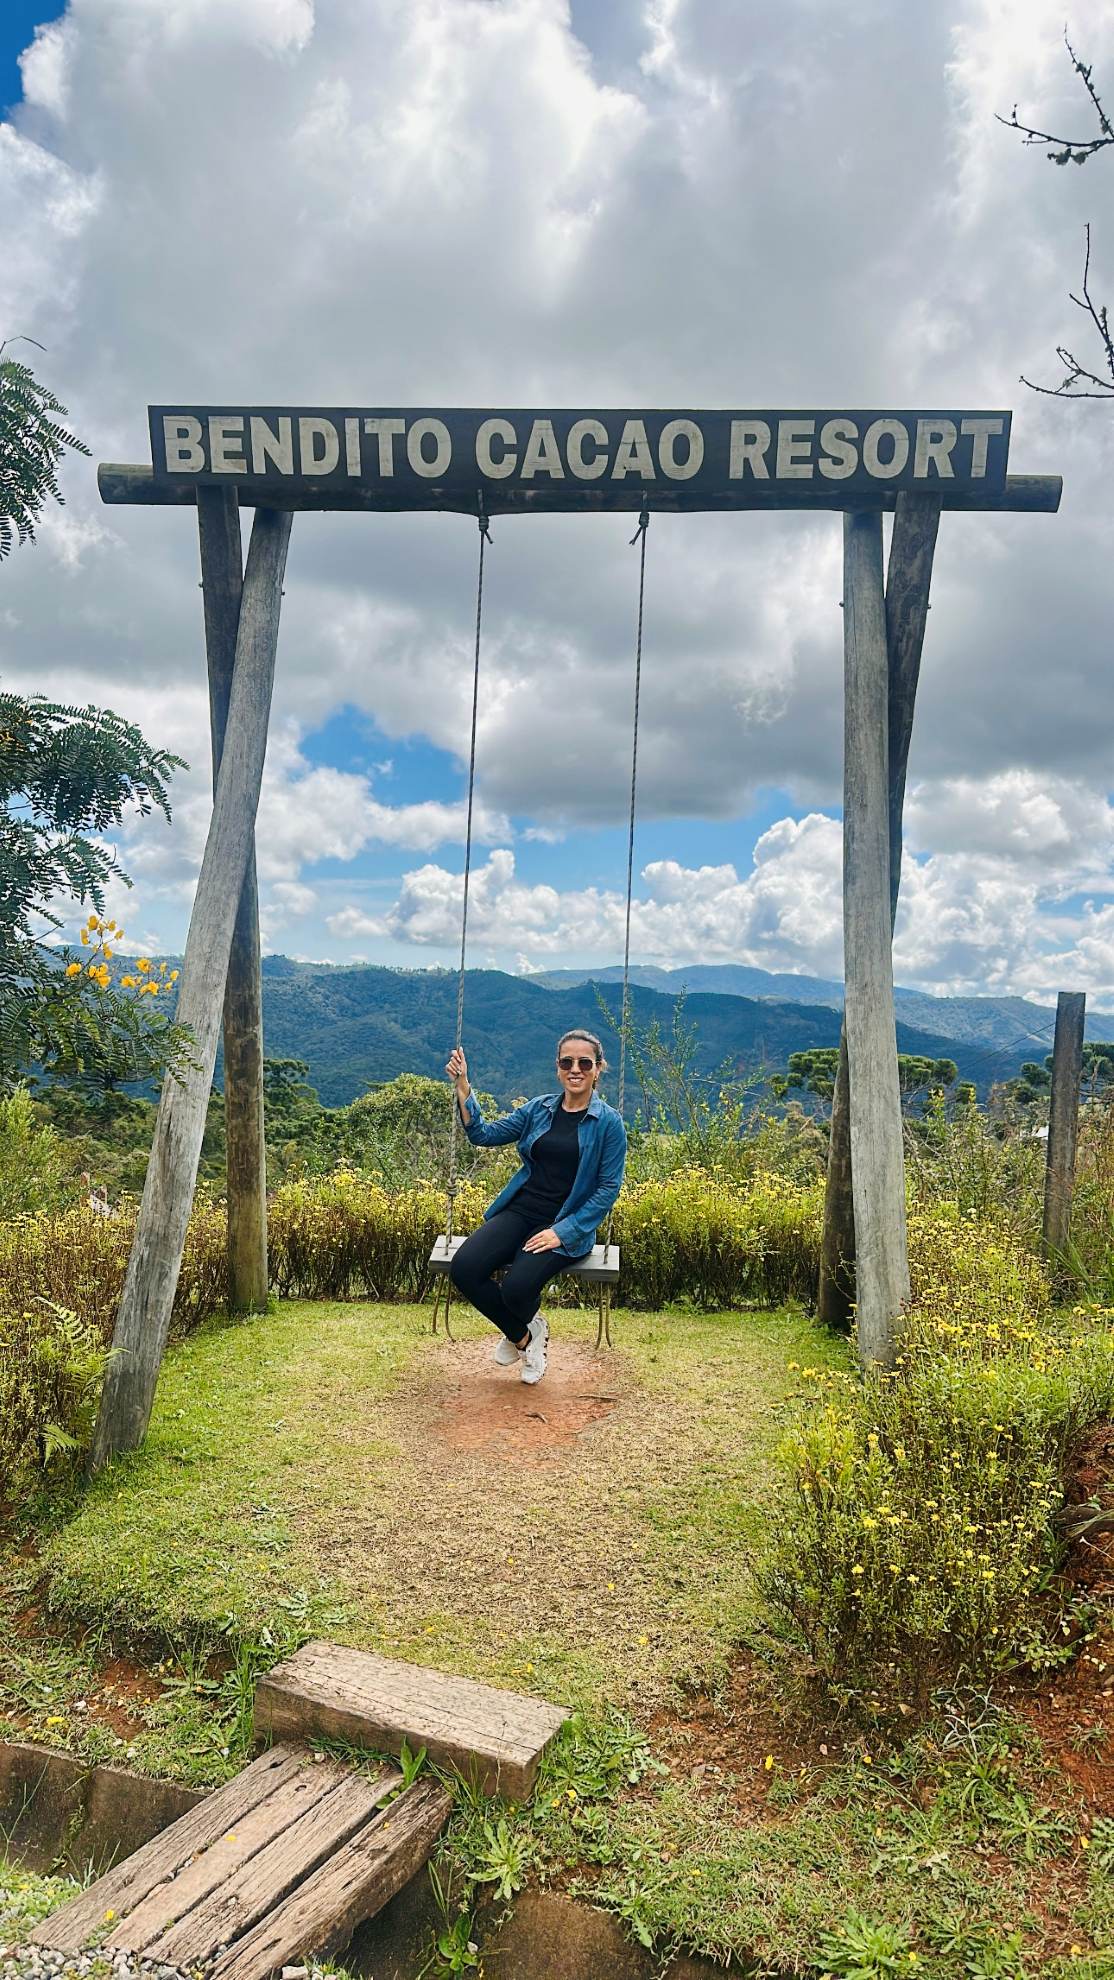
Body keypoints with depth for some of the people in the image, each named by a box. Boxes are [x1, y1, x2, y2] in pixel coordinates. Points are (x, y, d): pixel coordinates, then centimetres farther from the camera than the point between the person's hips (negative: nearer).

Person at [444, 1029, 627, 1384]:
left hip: (567, 1225, -4)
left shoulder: (609, 1123, -5)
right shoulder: (539, 1108, 7)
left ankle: (523, 1330, 15)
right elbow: (485, 1135, 6)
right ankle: (524, 1335, 7)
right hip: (520, 1210, 4)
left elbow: (608, 1188, -7)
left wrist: (563, 1231, -16)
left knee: (517, 1287, -28)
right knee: (464, 1269, -21)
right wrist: (462, 1088, -6)